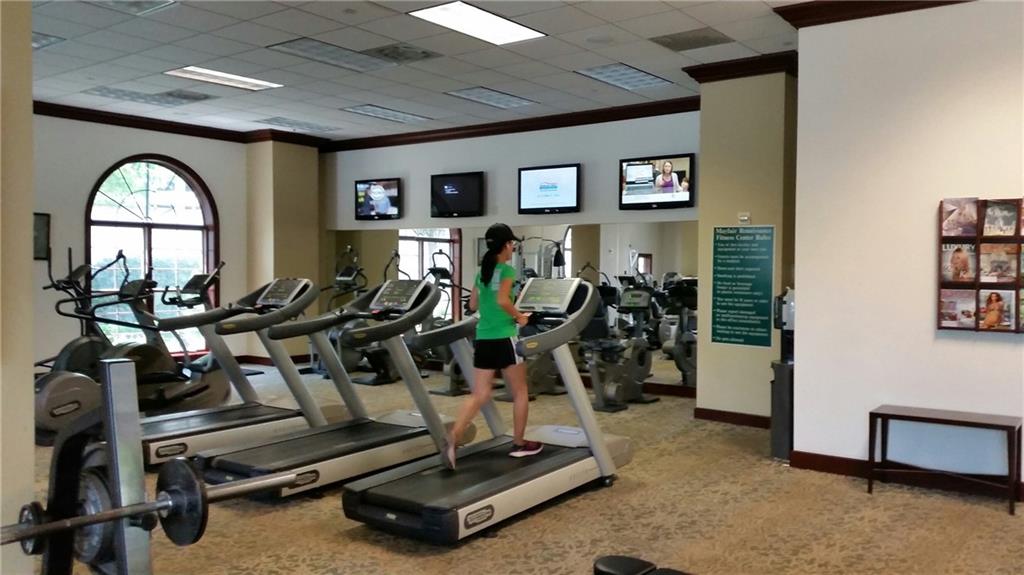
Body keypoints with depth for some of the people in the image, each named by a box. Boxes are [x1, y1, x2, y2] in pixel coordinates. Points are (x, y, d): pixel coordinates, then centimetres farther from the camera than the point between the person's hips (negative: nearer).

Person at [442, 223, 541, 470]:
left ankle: (452, 438, -10)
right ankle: (519, 444, 20)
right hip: (503, 338, -6)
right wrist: (519, 317, -7)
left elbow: (473, 304, 16)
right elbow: (502, 300, -21)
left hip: (483, 339, 7)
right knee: (520, 392, 12)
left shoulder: (482, 271, 13)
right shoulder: (507, 269, -8)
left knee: (479, 395, 7)